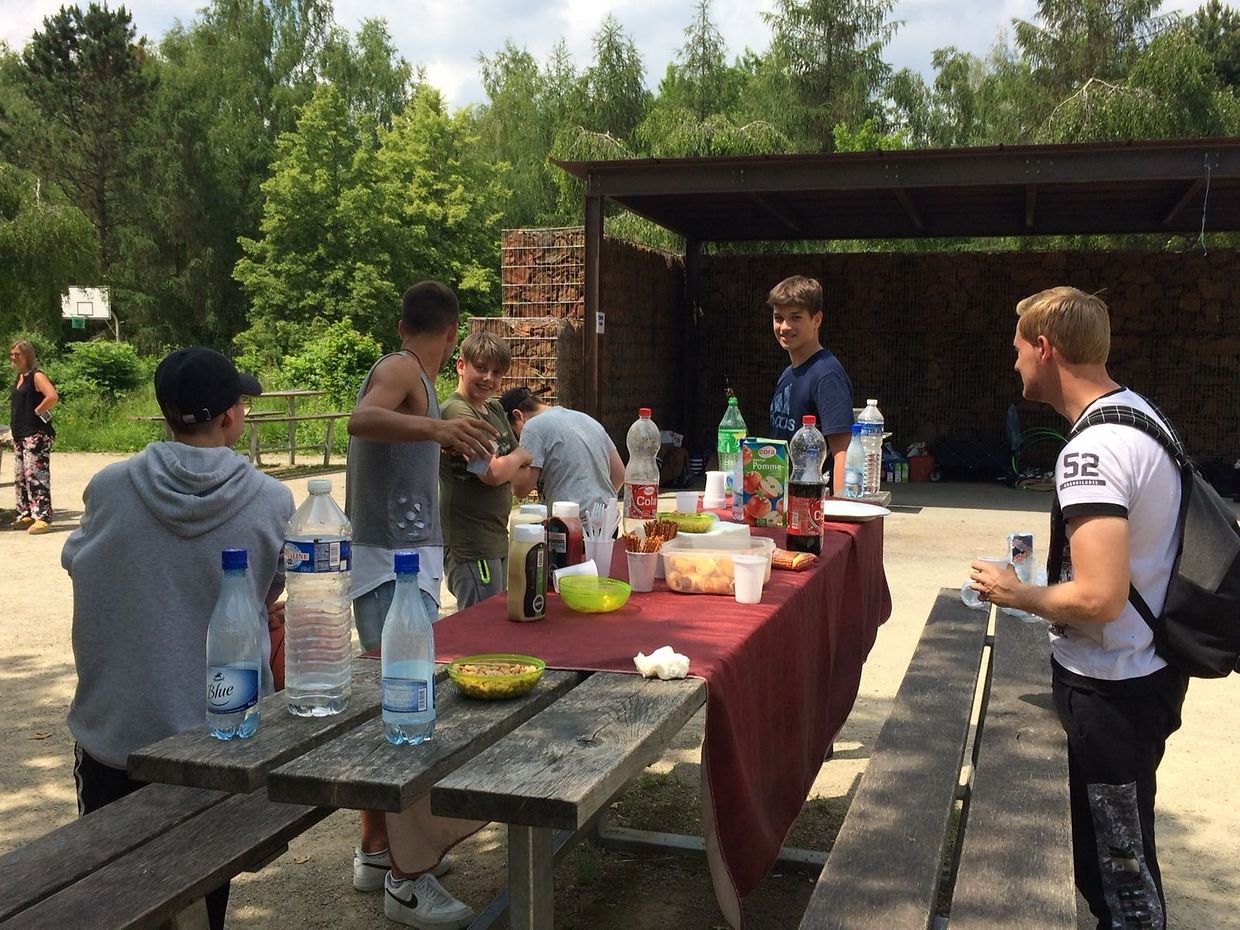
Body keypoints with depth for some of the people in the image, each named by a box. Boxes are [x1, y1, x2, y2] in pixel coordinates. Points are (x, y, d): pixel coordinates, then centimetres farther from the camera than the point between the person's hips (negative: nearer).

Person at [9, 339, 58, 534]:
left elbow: (52, 396, -28)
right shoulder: (19, 377, 15)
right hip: (20, 435, 10)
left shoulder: (36, 376, -11)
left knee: (36, 475, -12)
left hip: (36, 435, -10)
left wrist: (37, 412, -16)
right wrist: (15, 428, 16)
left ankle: (42, 517, -12)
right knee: (20, 477, 13)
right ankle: (26, 514, 21)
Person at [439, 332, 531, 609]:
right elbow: (493, 473, -21)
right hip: (471, 547, -9)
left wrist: (506, 466, -5)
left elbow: (523, 473, 15)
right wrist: (518, 456, -2)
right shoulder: (456, 410, -15)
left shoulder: (495, 409, 12)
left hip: (497, 542, 9)